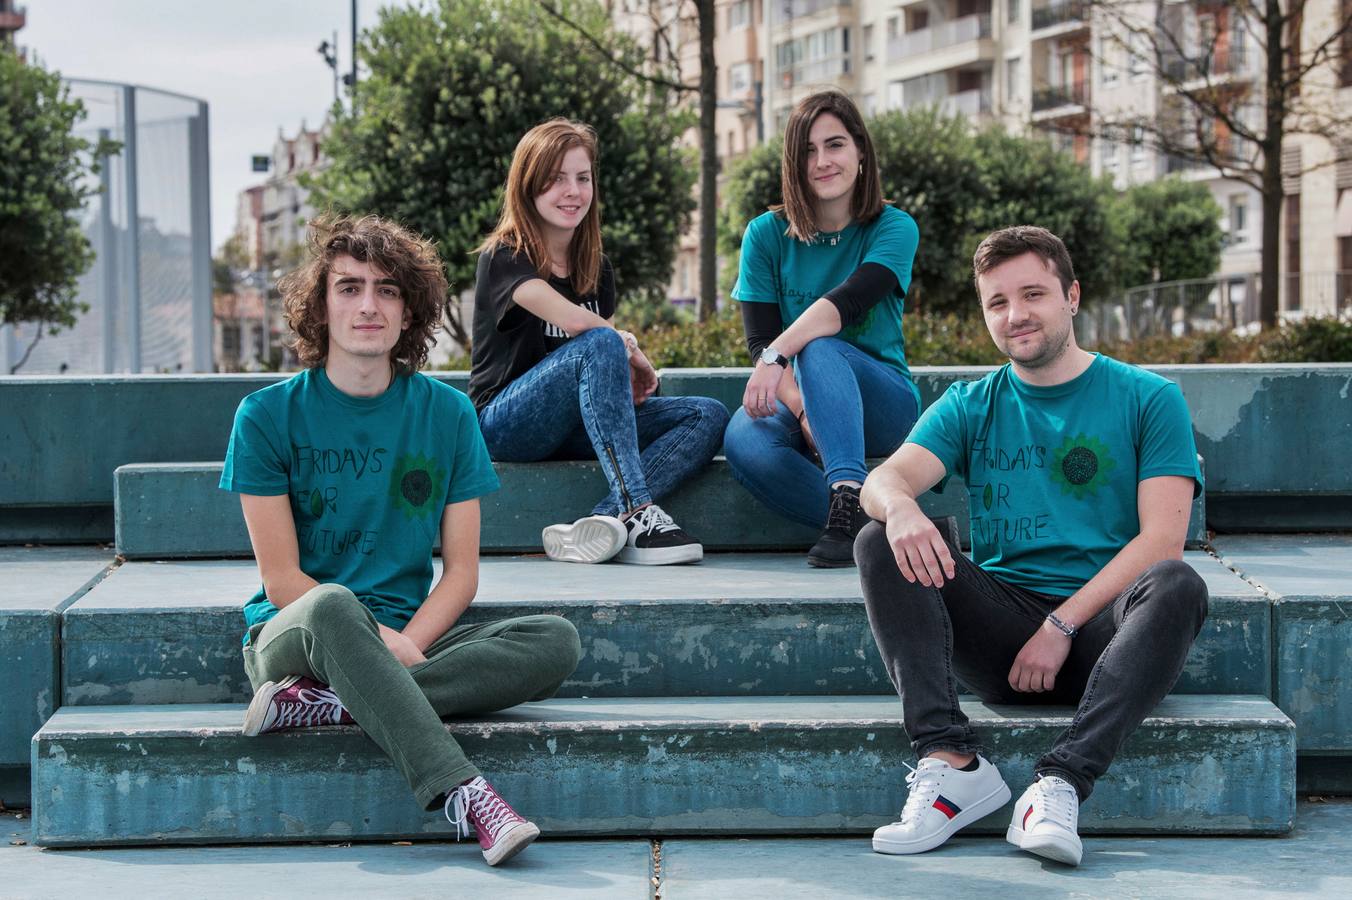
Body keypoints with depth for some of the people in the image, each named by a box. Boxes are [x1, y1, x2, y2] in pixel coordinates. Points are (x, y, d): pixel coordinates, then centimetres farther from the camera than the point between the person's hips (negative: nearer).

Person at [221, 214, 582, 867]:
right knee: (333, 606, -39)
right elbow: (283, 578, -6)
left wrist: (408, 643, -15)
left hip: (411, 637, 3)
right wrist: (381, 640, -19)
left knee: (556, 642, -22)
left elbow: (461, 570, 4)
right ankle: (464, 796, -46)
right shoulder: (269, 414, -1)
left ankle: (323, 704, -31)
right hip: (290, 634, -3)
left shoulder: (447, 413, 7)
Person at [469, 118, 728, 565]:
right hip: (506, 424, -7)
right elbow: (573, 320, -25)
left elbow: (623, 355, 15)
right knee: (599, 345, -33)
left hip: (572, 428, 7)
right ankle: (637, 513, -41)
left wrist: (633, 380, -7)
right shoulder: (504, 257, -9)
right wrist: (629, 347, -10)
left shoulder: (597, 269, 14)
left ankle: (602, 523, -36)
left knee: (708, 416, -12)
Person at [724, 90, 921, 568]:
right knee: (745, 443, -34)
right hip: (794, 401, 2)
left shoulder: (894, 229, -4)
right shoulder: (767, 234, 3)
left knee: (818, 347, -35)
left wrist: (777, 356, -37)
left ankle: (848, 503, -45)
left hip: (882, 407, -2)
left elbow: (849, 300, -23)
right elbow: (760, 340, -5)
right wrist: (802, 409, -23)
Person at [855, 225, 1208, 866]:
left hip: (1099, 628, -2)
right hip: (1001, 621, 3)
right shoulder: (970, 406, 15)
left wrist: (1061, 626, -16)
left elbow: (1160, 538, -5)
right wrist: (899, 507, -28)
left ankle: (1060, 786, -42)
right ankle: (951, 762, -32)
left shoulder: (1147, 399, 6)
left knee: (1177, 585, -33)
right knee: (880, 545, -18)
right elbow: (884, 479, -2)